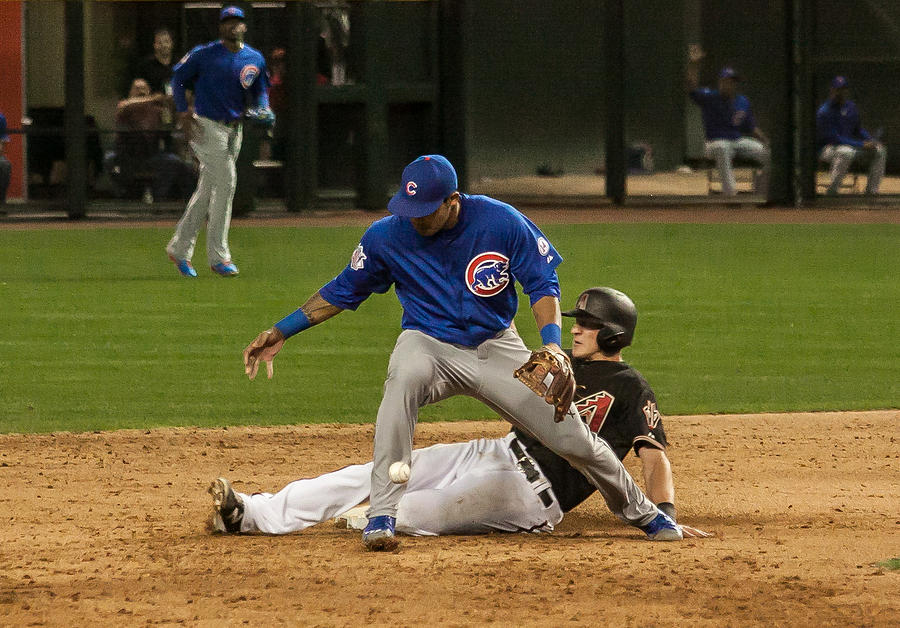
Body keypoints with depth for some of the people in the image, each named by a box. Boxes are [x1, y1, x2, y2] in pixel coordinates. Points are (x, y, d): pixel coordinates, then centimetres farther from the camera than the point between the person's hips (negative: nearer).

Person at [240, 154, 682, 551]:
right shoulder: (387, 236, -13)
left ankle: (643, 513, 27)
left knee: (572, 436, -3)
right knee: (404, 379, -39)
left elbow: (542, 283, -6)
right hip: (429, 344, -1)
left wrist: (551, 344, -23)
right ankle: (382, 518, -36)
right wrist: (282, 331, -1)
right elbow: (343, 291, 2)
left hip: (496, 347, 1)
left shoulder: (501, 223, -16)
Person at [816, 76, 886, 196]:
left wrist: (872, 141, -6)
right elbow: (834, 138, -25)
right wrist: (861, 145, -26)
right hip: (826, 148, -8)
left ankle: (871, 191, -2)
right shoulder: (824, 112, -20)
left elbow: (858, 129, 15)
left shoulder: (851, 107, 5)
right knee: (846, 152, -40)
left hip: (848, 144, 8)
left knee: (879, 150, -1)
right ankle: (832, 191, -33)